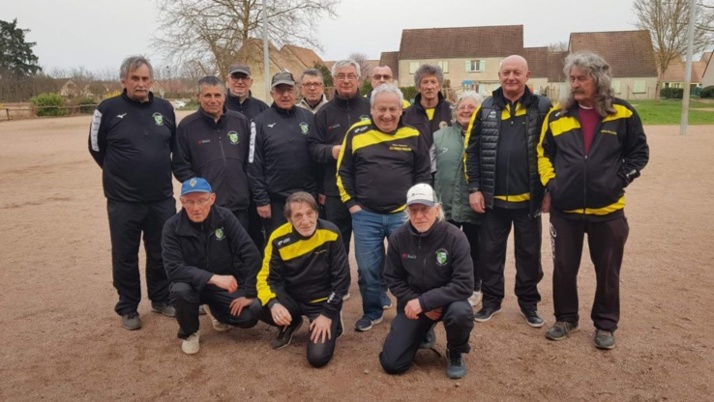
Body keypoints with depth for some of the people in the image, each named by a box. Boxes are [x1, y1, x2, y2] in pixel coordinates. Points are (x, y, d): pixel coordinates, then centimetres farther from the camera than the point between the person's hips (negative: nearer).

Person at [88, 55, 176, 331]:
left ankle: (161, 300, 30)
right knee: (125, 256, 8)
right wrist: (119, 174, 10)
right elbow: (96, 147, 6)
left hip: (162, 198, 3)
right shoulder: (108, 109, -6)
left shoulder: (165, 108, 3)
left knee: (162, 253, 12)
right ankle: (128, 308, 23)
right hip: (123, 200, -2)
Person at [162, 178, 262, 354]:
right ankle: (189, 333, -1)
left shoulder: (225, 217, -15)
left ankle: (215, 310, 16)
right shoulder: (172, 227, -17)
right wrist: (213, 278, -34)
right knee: (180, 291, -35)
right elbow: (173, 269, -24)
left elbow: (251, 254, -16)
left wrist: (248, 293, -19)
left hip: (225, 285, 1)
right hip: (193, 284, -1)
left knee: (251, 314, -20)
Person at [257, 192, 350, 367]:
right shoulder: (279, 238, -15)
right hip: (292, 298, 3)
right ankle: (291, 324, 8)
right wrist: (273, 303, -30)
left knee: (318, 357, -19)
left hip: (323, 302, -2)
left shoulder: (330, 233, -18)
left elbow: (341, 278, -11)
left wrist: (328, 314, -14)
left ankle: (333, 322, 15)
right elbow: (267, 277, -9)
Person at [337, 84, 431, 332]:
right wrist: (351, 204, 0)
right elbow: (344, 172, 6)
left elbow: (423, 174, 7)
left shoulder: (413, 136, 1)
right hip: (365, 215, 0)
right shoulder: (357, 133, 0)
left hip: (403, 215, 0)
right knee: (368, 268, 6)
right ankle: (372, 312, 27)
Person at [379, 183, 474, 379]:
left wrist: (424, 301, -28)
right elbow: (393, 279, -2)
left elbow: (464, 285, -22)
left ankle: (455, 353, -2)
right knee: (391, 364, -8)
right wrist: (416, 302, -15)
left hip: (447, 299, -2)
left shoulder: (454, 237, -21)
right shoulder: (398, 238, -13)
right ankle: (422, 333, 25)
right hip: (413, 301, 2)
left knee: (460, 313, -38)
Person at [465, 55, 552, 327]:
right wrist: (474, 188, -3)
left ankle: (528, 302, 28)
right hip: (493, 198, 2)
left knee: (529, 253, 11)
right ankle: (491, 300, 27)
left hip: (528, 198, -1)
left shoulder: (542, 107, -2)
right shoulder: (486, 109, 3)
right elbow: (472, 149, 3)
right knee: (490, 252, 11)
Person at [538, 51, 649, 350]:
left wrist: (619, 180, -5)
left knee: (607, 270, 10)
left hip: (607, 209, -1)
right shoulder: (558, 115, 3)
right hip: (565, 209, 1)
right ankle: (566, 319, 29)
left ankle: (605, 324, 28)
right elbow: (543, 153, 11)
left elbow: (639, 153, 6)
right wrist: (550, 184, 0)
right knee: (564, 267, 10)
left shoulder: (623, 114, -2)